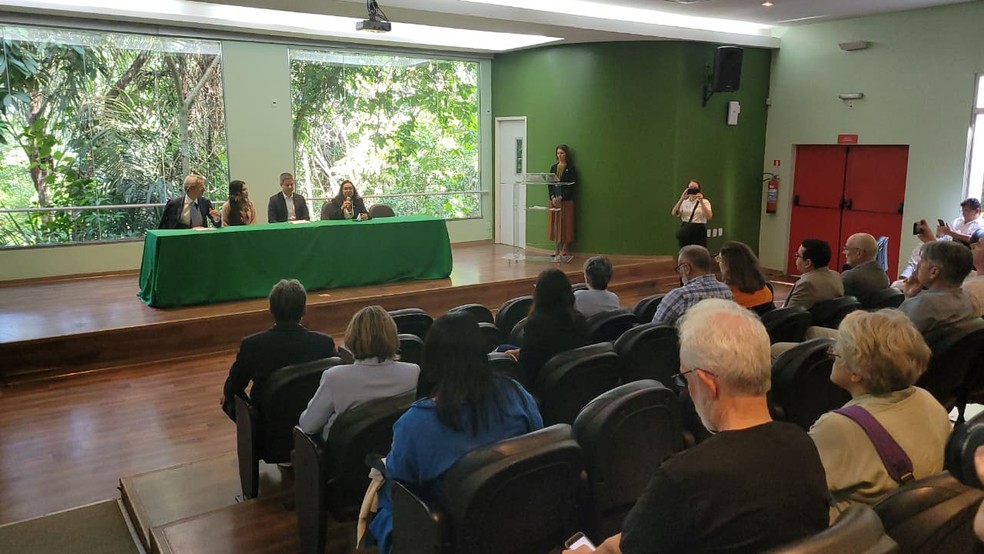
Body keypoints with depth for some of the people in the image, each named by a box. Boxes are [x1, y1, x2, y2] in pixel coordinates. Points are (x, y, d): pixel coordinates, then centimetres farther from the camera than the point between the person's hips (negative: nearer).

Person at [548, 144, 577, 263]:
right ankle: (556, 250, 11)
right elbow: (549, 184, 8)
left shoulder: (571, 169, -1)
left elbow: (571, 186, -8)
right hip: (554, 200, 5)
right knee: (554, 224, 5)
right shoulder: (553, 167, 13)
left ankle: (565, 251, 2)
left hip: (566, 200, -5)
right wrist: (552, 197, -7)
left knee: (565, 225, -3)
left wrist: (561, 197, -17)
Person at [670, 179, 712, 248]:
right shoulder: (684, 202, 8)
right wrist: (681, 199, -15)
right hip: (685, 232, 3)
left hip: (699, 232, -3)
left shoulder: (704, 202, 1)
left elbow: (709, 217, -13)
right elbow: (674, 214, -7)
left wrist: (701, 202, -20)